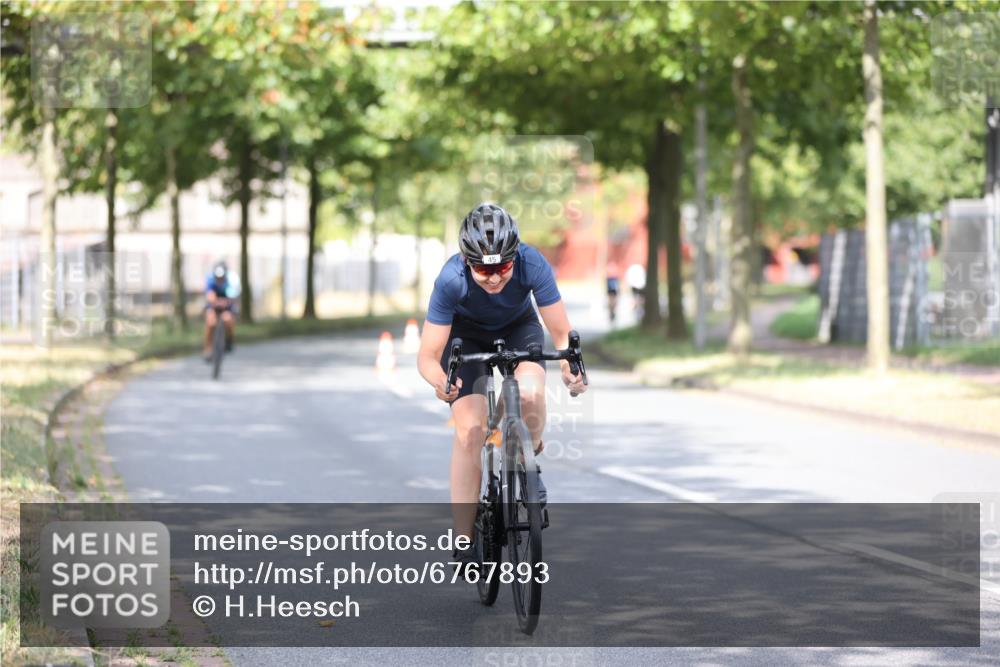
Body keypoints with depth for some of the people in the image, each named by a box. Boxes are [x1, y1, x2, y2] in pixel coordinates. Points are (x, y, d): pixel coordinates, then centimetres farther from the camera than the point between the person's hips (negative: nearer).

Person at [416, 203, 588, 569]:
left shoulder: (532, 264, -35)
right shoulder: (451, 280, -37)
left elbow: (562, 334, -28)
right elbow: (427, 355, -34)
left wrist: (570, 367, -49)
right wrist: (440, 381, -56)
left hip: (518, 326, 1)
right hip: (466, 332, -1)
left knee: (530, 393, -29)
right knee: (469, 431, -16)